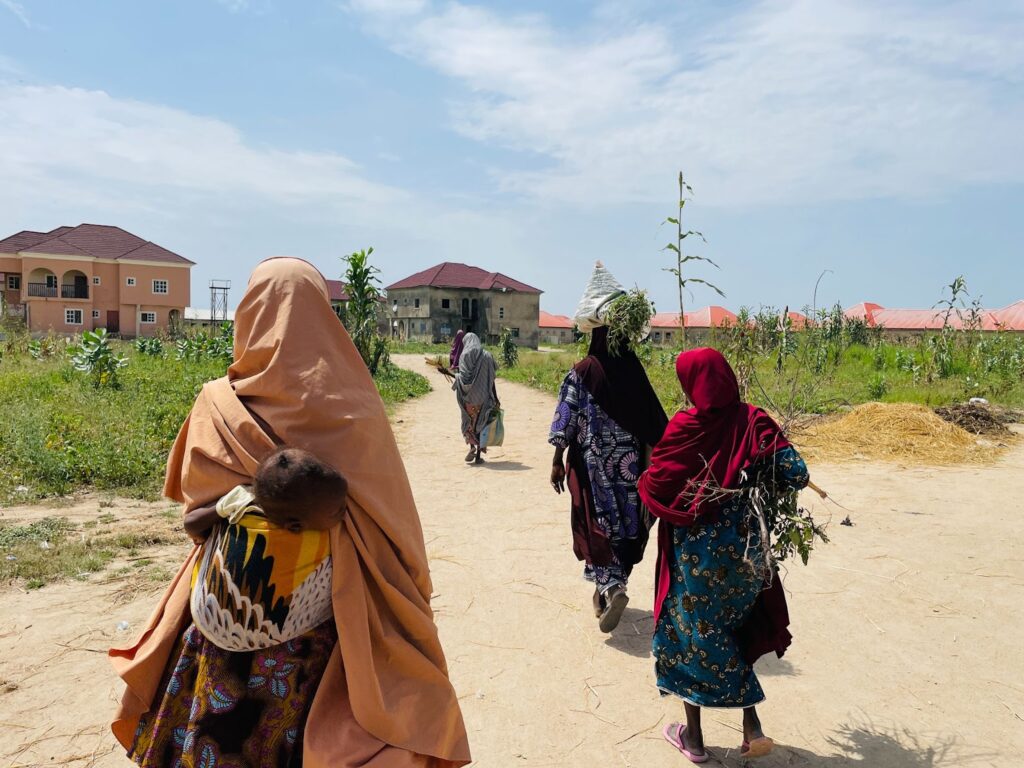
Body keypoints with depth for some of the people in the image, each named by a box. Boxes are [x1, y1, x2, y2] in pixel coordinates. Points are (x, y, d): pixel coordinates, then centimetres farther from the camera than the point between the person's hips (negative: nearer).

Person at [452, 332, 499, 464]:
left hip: (468, 396, -1)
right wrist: (495, 398, 6)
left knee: (469, 423, 17)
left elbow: (463, 377, -14)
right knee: (481, 423, 9)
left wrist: (455, 376, 8)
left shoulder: (464, 356, -5)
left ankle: (472, 446, -3)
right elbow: (492, 379, -1)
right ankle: (479, 455, 9)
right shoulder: (487, 356, -1)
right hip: (483, 396, 1)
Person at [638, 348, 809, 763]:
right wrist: (760, 480, 8)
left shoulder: (684, 426, -16)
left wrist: (643, 483, 10)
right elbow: (795, 474, -11)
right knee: (733, 632, 24)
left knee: (690, 632, 12)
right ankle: (752, 725, 19)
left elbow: (655, 488, -12)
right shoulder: (753, 421, -6)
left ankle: (693, 736, 25)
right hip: (743, 545, 4)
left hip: (695, 549, -4)